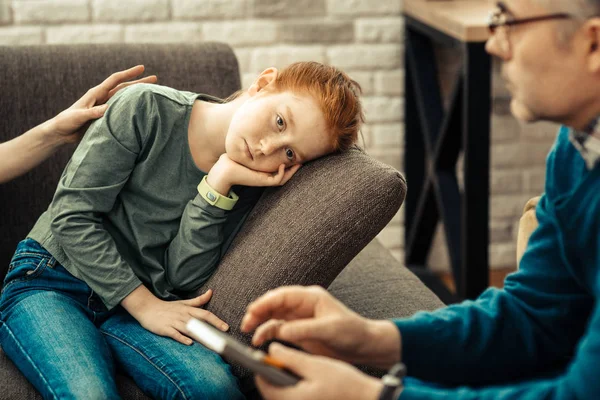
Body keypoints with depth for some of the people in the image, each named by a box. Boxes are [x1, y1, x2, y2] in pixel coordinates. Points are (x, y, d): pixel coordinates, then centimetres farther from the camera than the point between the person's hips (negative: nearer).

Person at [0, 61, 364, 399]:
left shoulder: (244, 182, -1)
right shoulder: (146, 109, -11)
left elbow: (181, 278, -11)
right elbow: (72, 217, -12)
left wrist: (219, 184, -20)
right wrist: (144, 305, -14)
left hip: (137, 301, 3)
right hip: (53, 282, -2)